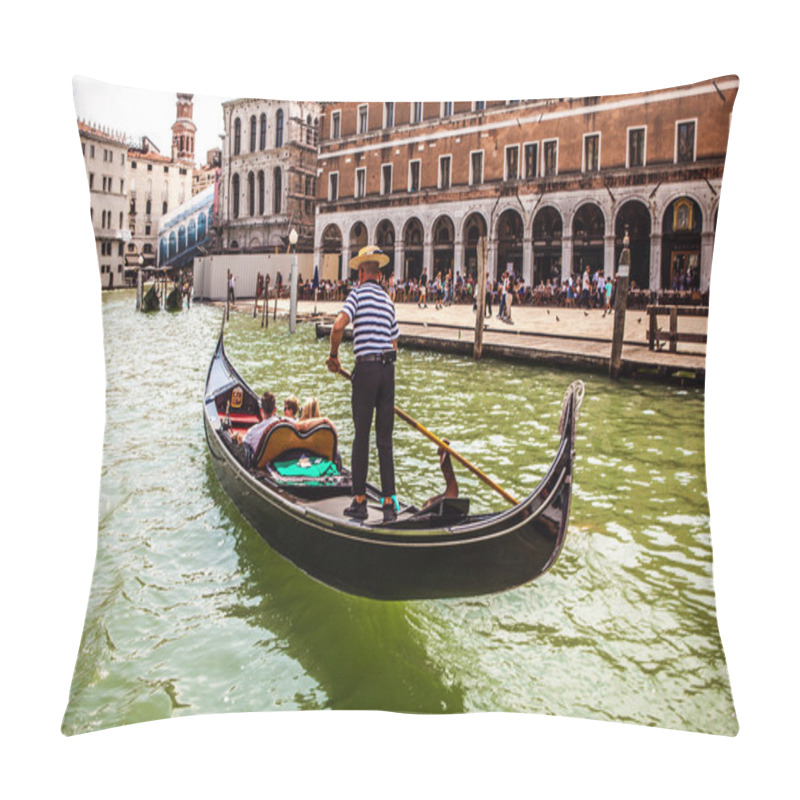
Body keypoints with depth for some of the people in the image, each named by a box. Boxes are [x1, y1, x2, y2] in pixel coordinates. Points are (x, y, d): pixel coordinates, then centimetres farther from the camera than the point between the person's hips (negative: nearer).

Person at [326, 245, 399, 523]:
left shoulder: (358, 293, -2)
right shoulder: (388, 300, 16)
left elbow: (338, 326, -16)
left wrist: (333, 356, -1)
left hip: (366, 368, -5)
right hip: (389, 368, 5)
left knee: (361, 437, 3)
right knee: (385, 439, 7)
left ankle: (359, 501, 7)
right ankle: (389, 503, 7)